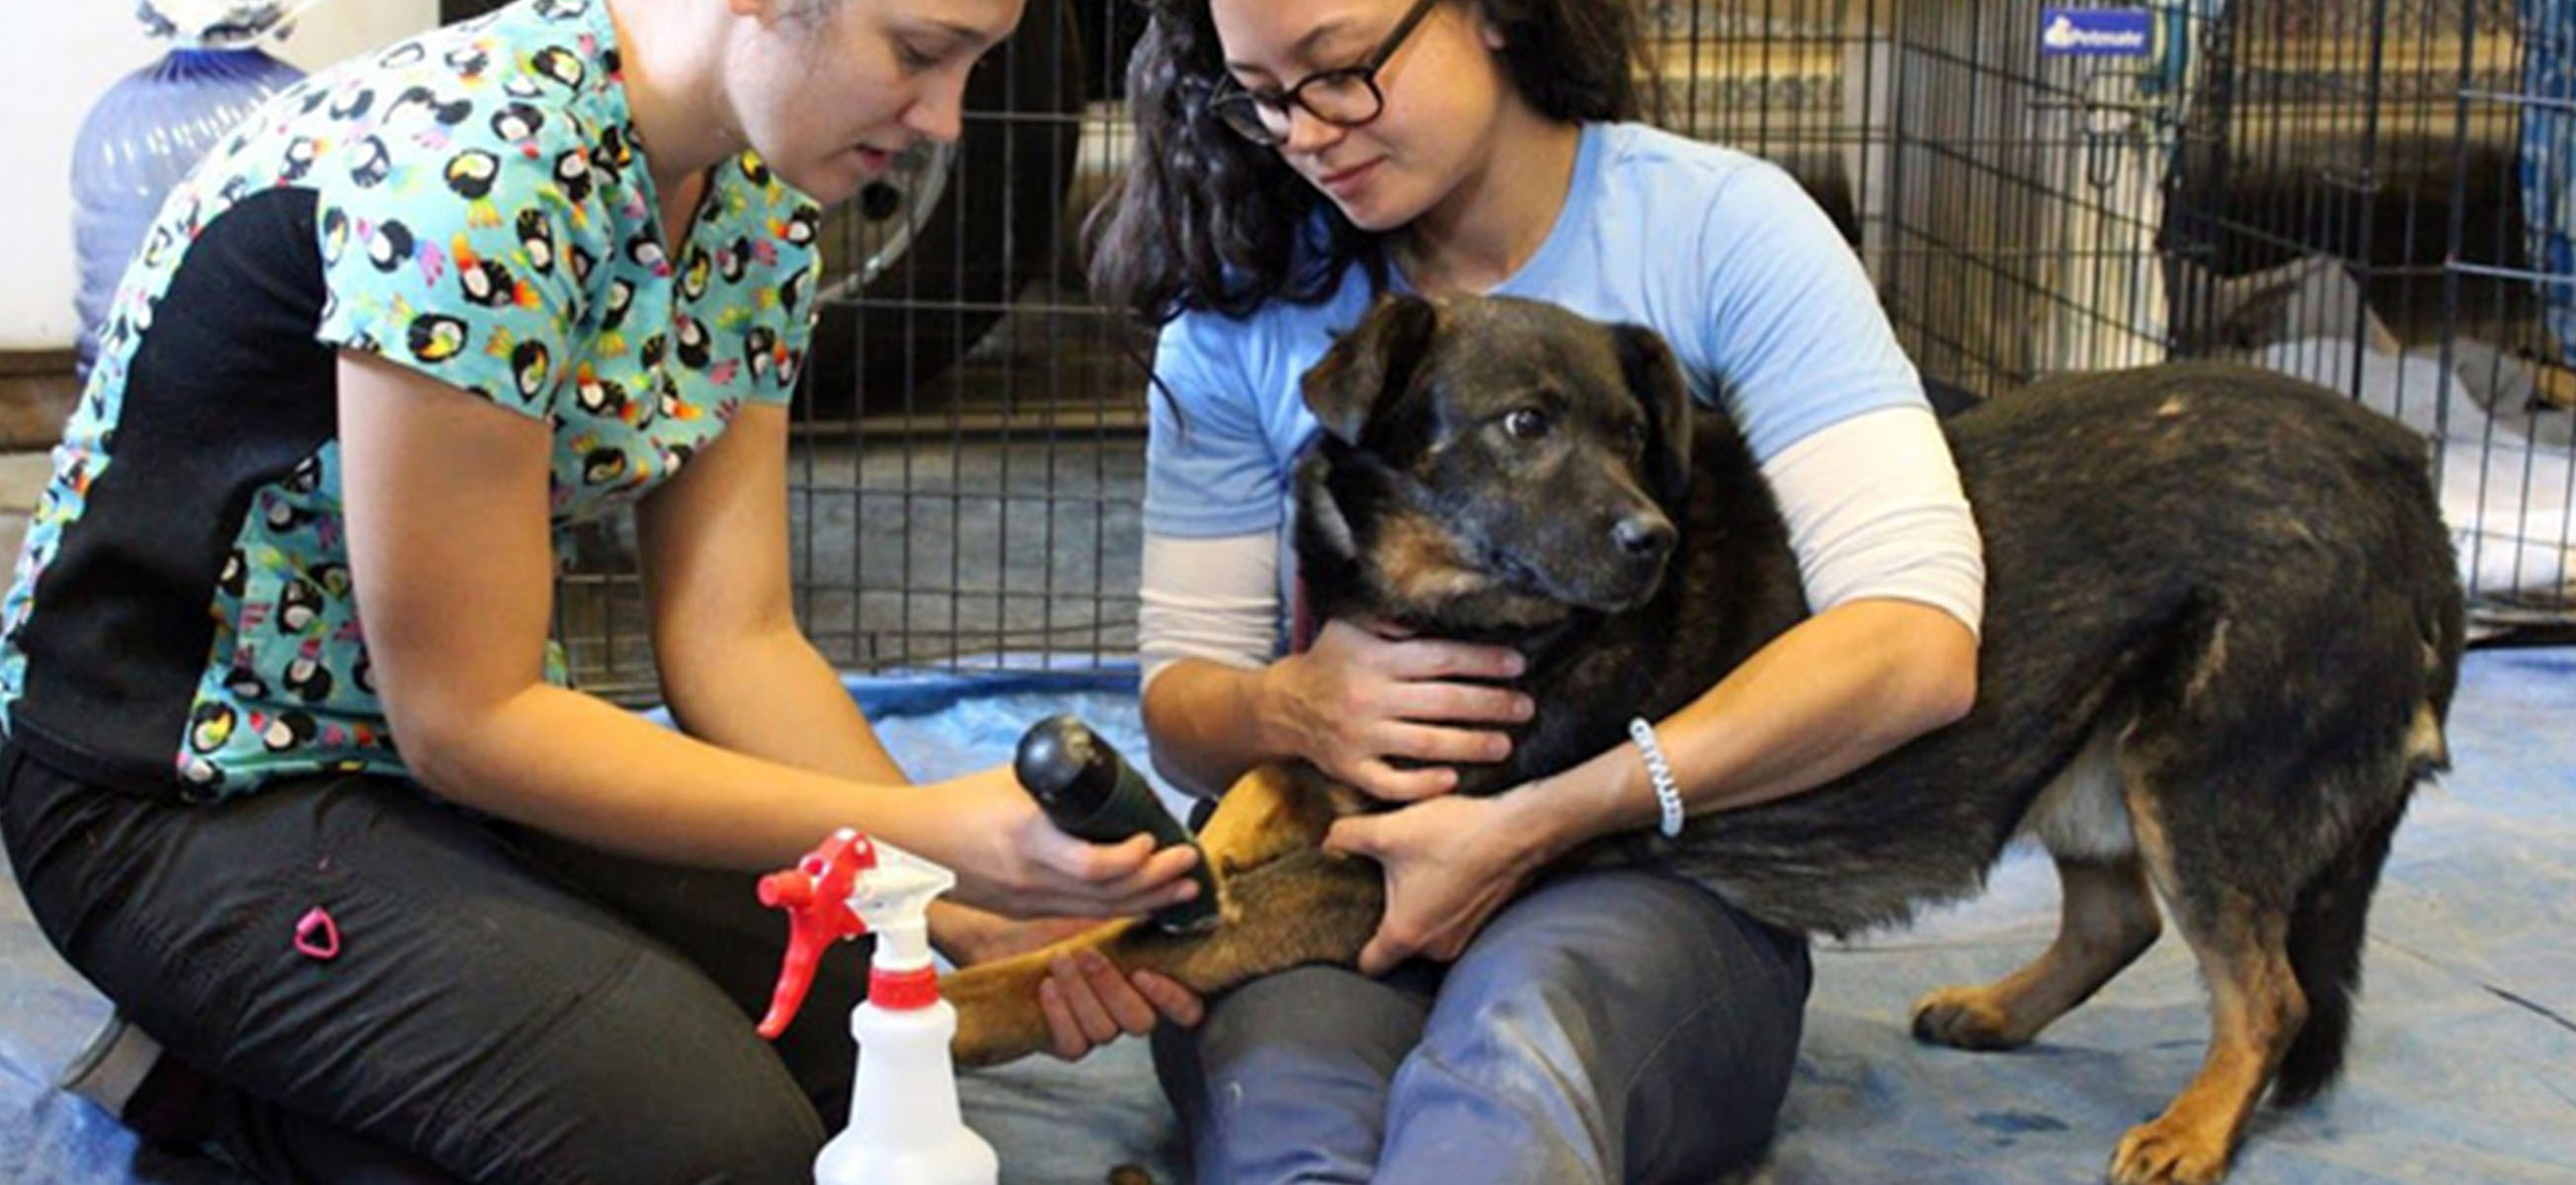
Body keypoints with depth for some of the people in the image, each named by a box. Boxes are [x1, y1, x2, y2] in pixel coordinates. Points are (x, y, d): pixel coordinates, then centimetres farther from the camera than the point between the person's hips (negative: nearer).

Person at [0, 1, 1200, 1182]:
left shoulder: (755, 202, -1)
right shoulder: (479, 168, -28)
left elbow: (733, 638, -4)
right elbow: (463, 720, -25)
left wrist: (973, 910, -17)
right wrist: (924, 835, -27)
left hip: (460, 748, 9)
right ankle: (224, 1085, -2)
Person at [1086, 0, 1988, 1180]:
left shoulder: (1717, 227, -4)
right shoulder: (1242, 307, 7)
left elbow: (1917, 645, -15)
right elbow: (1180, 704, 11)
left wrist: (1532, 825, -19)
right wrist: (1290, 709, -15)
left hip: (1662, 877, -2)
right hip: (1345, 871, 2)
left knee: (1520, 1015, -40)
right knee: (1270, 1049, -36)